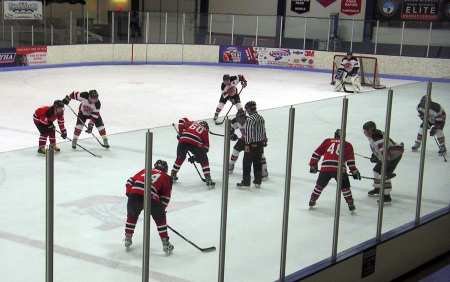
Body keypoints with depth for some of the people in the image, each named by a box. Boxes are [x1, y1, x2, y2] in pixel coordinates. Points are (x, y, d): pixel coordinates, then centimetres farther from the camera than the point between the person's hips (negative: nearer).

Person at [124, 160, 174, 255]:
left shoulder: (145, 170, 34)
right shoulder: (166, 178, 26)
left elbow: (130, 181, 28)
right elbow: (165, 198, 21)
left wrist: (129, 194, 32)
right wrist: (161, 209, 27)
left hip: (134, 194, 2)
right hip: (151, 197, -2)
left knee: (132, 215, 30)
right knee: (160, 218, 19)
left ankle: (128, 238, 36)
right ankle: (165, 244, 17)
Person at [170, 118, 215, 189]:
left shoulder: (191, 123, 34)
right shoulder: (205, 131, 28)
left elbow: (182, 121, 19)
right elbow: (206, 145, 22)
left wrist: (180, 133, 23)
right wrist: (195, 156, 23)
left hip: (183, 141, 3)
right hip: (195, 143, -2)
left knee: (180, 158, 28)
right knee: (204, 161, 12)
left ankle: (173, 175, 34)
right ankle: (208, 179, 2)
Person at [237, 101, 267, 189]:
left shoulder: (250, 119, -17)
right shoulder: (261, 118, 9)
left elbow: (249, 132, -21)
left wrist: (247, 144, -18)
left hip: (252, 145, -8)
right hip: (260, 144, 8)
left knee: (247, 163, 0)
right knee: (258, 163, 17)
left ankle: (246, 183, 1)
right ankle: (258, 182, 21)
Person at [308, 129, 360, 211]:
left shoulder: (327, 141, 24)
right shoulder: (347, 145, 19)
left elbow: (317, 153, 20)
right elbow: (350, 159, 10)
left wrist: (313, 164, 25)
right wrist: (354, 171, 11)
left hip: (325, 167, 1)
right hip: (339, 168, -1)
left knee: (320, 184, 21)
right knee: (345, 187, 13)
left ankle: (312, 200, 24)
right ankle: (350, 204, 9)